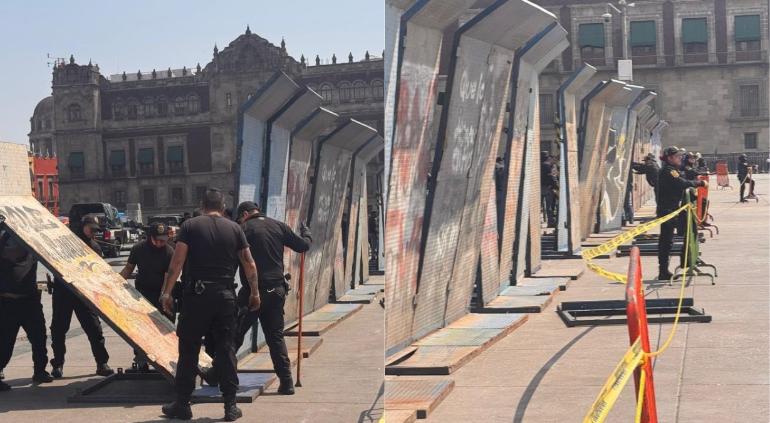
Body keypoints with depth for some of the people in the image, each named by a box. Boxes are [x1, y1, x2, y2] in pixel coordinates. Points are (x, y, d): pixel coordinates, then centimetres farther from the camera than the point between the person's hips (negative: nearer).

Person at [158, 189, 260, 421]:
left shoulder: (190, 226, 2)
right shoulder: (234, 228, 7)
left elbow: (177, 261, -6)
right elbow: (249, 264, 7)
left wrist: (166, 292, -2)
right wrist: (254, 293, 17)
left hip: (197, 293, -1)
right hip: (225, 295, 1)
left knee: (188, 349, 7)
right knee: (226, 349, 7)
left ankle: (182, 404, 11)